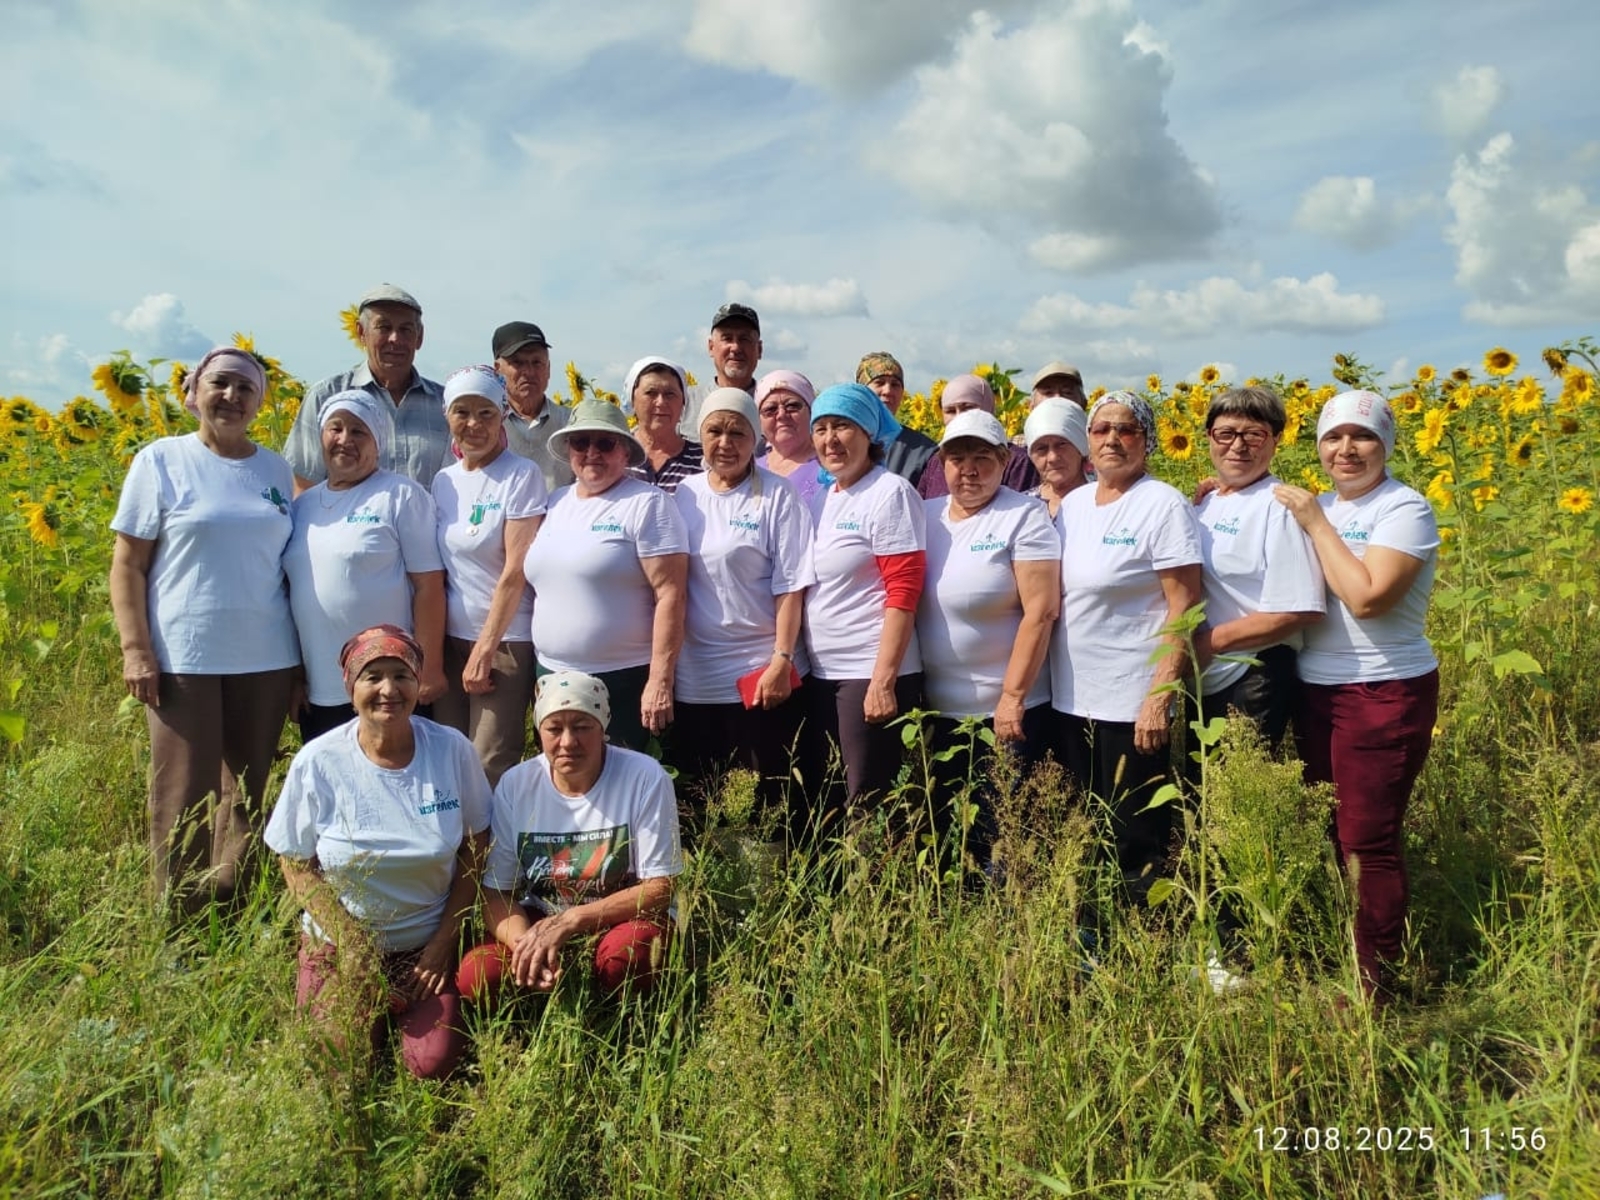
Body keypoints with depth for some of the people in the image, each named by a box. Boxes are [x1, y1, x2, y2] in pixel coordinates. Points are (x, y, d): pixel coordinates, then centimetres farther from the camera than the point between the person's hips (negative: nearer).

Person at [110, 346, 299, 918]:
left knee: (247, 791, 10)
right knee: (184, 797, 2)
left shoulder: (276, 469, 9)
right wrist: (135, 650, -10)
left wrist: (300, 653, 10)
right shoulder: (161, 460, 0)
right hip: (184, 657, -3)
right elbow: (127, 565, -1)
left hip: (267, 659, 3)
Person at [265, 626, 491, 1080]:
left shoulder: (452, 751, -11)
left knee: (432, 1066, -12)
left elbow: (474, 851, -2)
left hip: (428, 946, 0)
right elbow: (296, 864, -4)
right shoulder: (317, 763, -13)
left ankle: (406, 1004, 22)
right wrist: (349, 944, -11)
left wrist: (443, 942, -5)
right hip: (341, 942, 0)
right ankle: (376, 1005, 22)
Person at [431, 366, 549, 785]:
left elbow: (515, 572, -14)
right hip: (449, 638, 6)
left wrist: (484, 649, -14)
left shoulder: (522, 475, -9)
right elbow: (436, 572, 12)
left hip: (505, 640, -6)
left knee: (491, 771, -4)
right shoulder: (443, 481, 9)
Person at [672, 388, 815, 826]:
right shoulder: (685, 496, 6)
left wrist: (781, 661, -14)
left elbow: (790, 587, -8)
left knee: (767, 797, 5)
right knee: (695, 797, 13)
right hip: (692, 678, 4)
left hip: (760, 673, -4)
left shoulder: (776, 497, -5)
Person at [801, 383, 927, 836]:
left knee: (867, 806, 0)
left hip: (871, 673, -8)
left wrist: (884, 679, -20)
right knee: (816, 802, 15)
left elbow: (903, 591, -16)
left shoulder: (890, 493, -10)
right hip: (821, 674, 8)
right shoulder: (823, 500, 13)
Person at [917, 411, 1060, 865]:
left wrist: (1012, 699, -18)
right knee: (938, 828, 17)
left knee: (999, 835, 5)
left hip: (1005, 711, -5)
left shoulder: (1025, 517, -11)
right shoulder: (925, 515, 4)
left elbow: (1041, 612, -16)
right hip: (934, 711, 6)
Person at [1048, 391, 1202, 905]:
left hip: (1133, 704, -7)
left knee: (1136, 843, 4)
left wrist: (1160, 697, -20)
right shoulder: (1072, 504, 9)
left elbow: (1184, 609, -14)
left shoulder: (1165, 505, -10)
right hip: (1069, 700, 7)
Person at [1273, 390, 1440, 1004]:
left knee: (1368, 843, -1)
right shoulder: (1316, 507, 12)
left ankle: (1376, 986, 13)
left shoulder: (1404, 509, -10)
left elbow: (1366, 596, -23)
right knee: (1327, 834, 13)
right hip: (1314, 692, 7)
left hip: (1385, 695, -7)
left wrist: (1316, 522, -15)